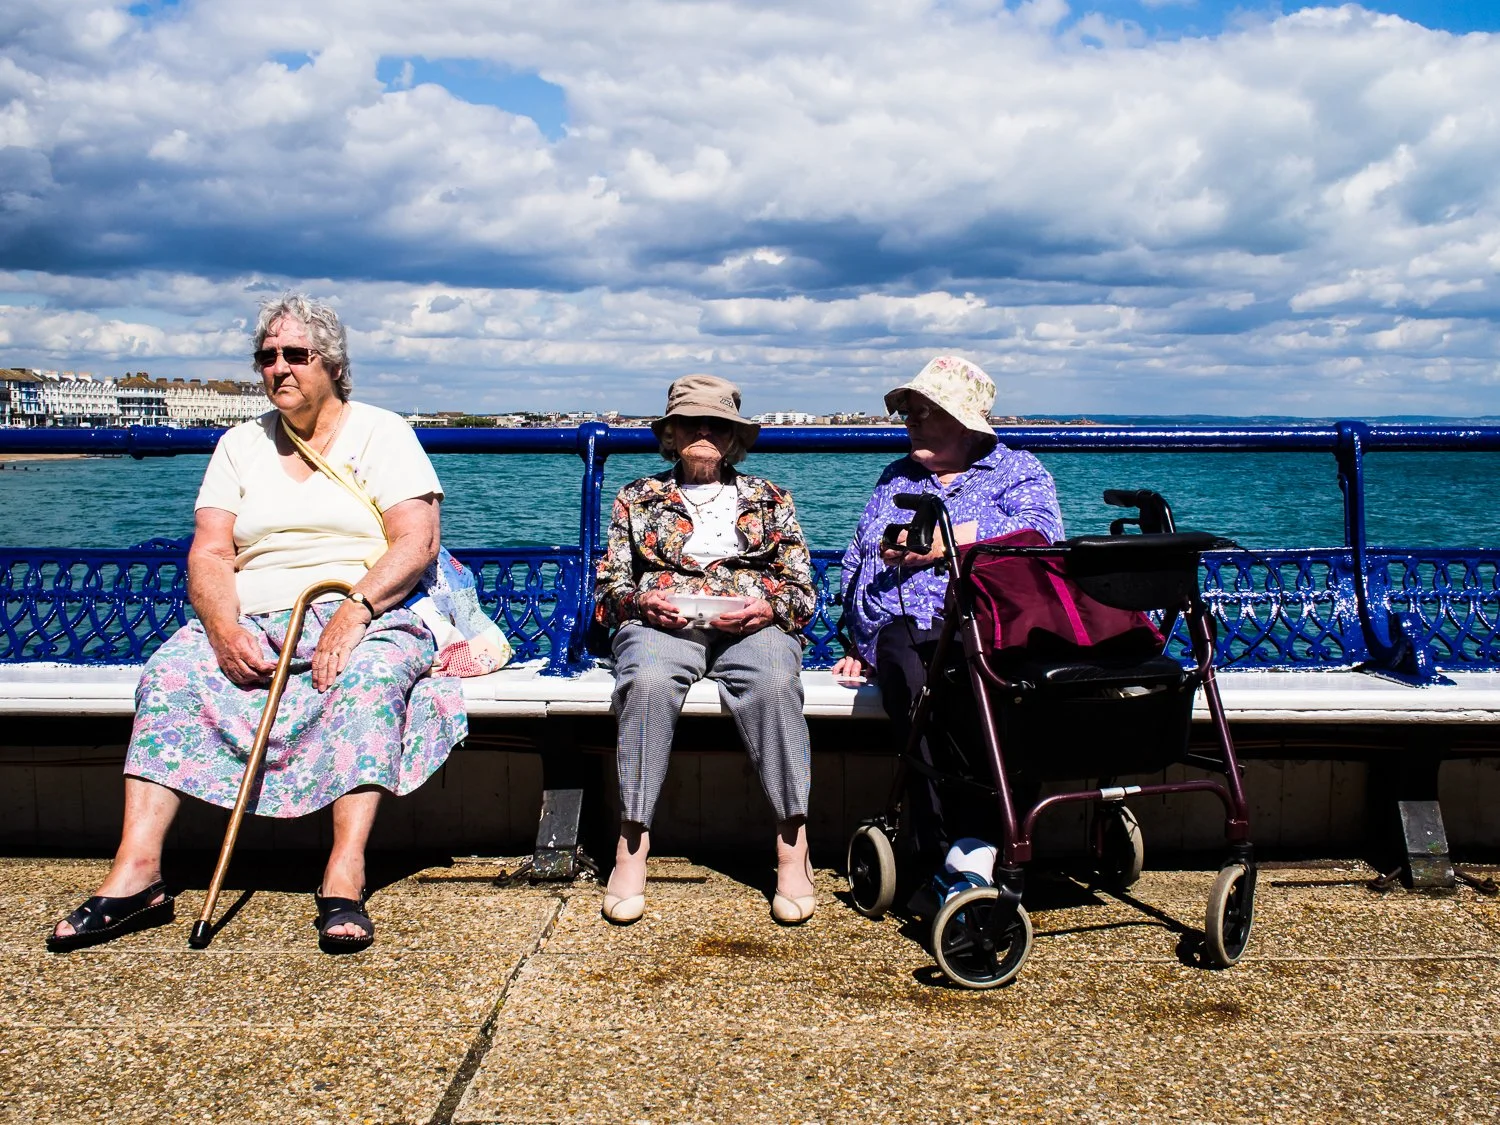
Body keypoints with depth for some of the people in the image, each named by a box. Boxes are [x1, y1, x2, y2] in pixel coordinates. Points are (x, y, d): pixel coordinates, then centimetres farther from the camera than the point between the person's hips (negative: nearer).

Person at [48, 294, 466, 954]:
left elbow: (416, 543, -7)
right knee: (172, 669, -23)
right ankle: (136, 875, -27)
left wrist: (355, 609, -24)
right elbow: (208, 553, 6)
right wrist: (224, 625, -15)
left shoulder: (381, 433, 6)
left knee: (371, 675, -36)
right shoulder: (241, 444, 17)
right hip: (253, 627, 4)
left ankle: (345, 881, -41)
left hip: (365, 622, -3)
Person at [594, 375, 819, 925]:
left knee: (775, 682, -35)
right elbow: (607, 585, 17)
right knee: (646, 680, -36)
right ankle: (632, 842, -31)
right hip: (660, 623, 0)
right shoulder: (638, 498, 23)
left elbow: (803, 590, 15)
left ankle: (792, 842, -32)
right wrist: (640, 602, -7)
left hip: (752, 625, 0)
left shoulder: (769, 499, 23)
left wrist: (768, 608, -9)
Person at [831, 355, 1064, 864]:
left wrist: (944, 541, -8)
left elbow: (1040, 530, -5)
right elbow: (854, 565, 34)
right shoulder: (895, 478, 33)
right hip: (896, 629, 3)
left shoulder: (1017, 470, 18)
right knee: (907, 670, -35)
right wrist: (858, 642, 20)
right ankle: (947, 852, -41)